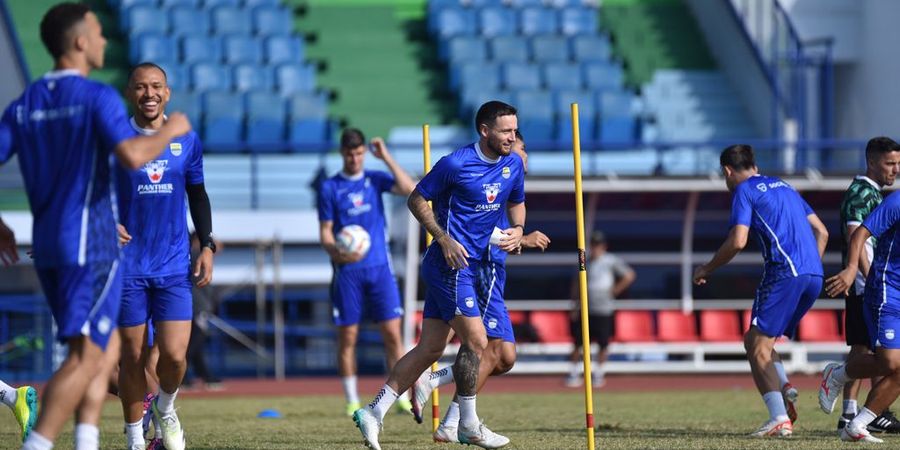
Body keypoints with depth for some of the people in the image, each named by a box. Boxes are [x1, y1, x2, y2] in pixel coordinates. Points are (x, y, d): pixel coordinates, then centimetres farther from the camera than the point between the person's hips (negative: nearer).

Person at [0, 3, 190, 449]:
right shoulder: (97, 97, -10)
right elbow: (132, 155, -25)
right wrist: (170, 131, -7)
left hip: (47, 247, 7)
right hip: (91, 245, -7)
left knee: (107, 348, 17)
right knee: (85, 358, -7)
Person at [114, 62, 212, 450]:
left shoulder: (187, 140, 5)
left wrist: (207, 246, 7)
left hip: (175, 267, 2)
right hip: (128, 267, -2)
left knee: (174, 356, -8)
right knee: (133, 357, 3)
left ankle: (165, 409, 24)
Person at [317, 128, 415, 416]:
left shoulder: (375, 179, 8)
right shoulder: (330, 188, 3)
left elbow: (409, 189, -8)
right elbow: (325, 232, 3)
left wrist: (386, 158, -10)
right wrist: (336, 252, -17)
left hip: (379, 267, 1)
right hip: (348, 271, -1)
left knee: (392, 333, -5)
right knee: (347, 337, 0)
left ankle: (402, 396, -2)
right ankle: (352, 401, 7)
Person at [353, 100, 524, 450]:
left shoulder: (513, 165, 7)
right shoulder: (455, 164, -14)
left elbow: (516, 203, 23)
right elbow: (416, 200, -5)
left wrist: (518, 230, 1)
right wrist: (444, 239, -15)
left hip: (473, 265, 8)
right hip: (451, 264, -8)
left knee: (430, 348, 5)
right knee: (476, 341, -10)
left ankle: (374, 412, 8)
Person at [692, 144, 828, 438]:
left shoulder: (744, 191, 2)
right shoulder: (783, 187, 25)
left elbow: (737, 241, -9)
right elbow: (821, 232, 23)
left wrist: (706, 269, 4)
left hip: (784, 272, -8)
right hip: (813, 276, 8)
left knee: (758, 345, -4)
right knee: (756, 339, 17)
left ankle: (780, 419, -16)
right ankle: (784, 387, -7)